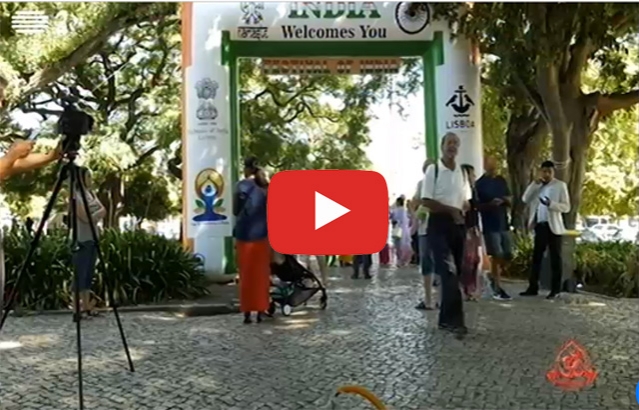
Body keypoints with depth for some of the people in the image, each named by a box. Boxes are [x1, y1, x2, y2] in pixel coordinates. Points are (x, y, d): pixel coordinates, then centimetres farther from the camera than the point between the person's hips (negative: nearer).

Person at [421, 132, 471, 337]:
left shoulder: (462, 172, 13)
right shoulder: (433, 169, -6)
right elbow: (426, 201, -12)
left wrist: (462, 212, -3)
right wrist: (451, 210, -16)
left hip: (458, 225, 7)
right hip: (439, 224, -6)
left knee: (455, 272, 9)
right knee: (449, 272, -14)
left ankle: (446, 318, 19)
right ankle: (454, 320, -13)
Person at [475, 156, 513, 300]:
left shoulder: (501, 180, 11)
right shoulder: (480, 184, -6)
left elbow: (510, 201, 16)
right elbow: (477, 206, -6)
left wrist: (507, 200, -8)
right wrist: (491, 204, -23)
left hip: (504, 223, 6)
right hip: (490, 226, -6)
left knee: (508, 255, 6)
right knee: (496, 256, -5)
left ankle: (494, 278, 28)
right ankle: (497, 289, 5)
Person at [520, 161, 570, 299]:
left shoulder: (560, 185, -3)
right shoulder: (536, 185, 13)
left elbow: (566, 207, -8)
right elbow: (525, 199, -1)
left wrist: (551, 203, -24)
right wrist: (534, 184, -10)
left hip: (553, 226, -5)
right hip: (540, 225, 5)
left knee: (555, 258, 2)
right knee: (536, 256, 7)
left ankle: (555, 289, 7)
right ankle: (533, 287, 13)